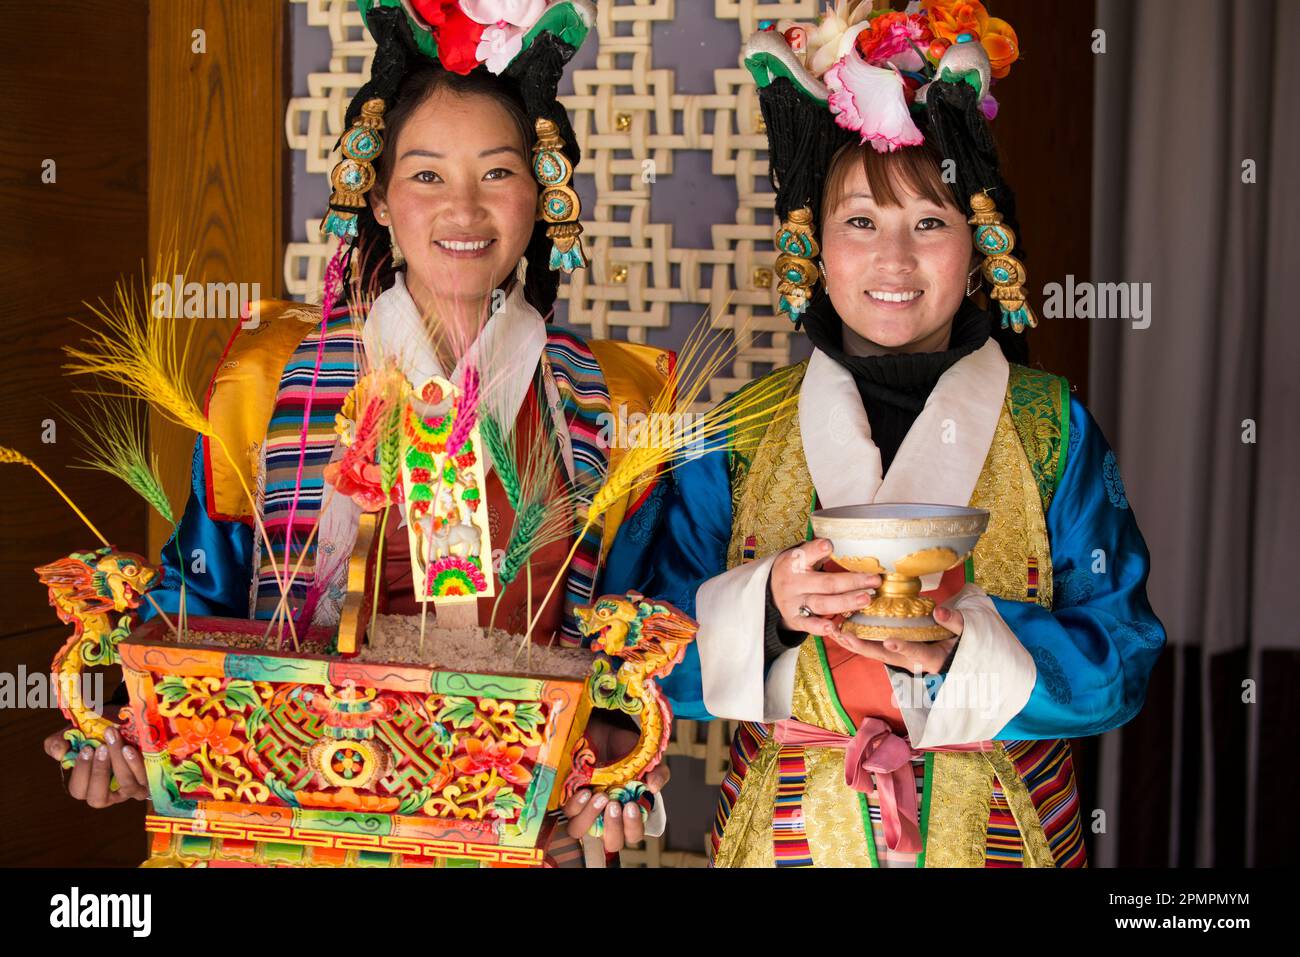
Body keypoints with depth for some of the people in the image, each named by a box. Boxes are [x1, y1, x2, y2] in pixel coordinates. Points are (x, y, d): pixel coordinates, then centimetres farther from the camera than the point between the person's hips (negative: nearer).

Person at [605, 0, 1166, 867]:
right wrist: (765, 608, -24)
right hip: (789, 826, 0)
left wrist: (963, 645, -25)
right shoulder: (740, 435, -3)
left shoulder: (1051, 431, -4)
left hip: (999, 829, 0)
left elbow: (1119, 658, -9)